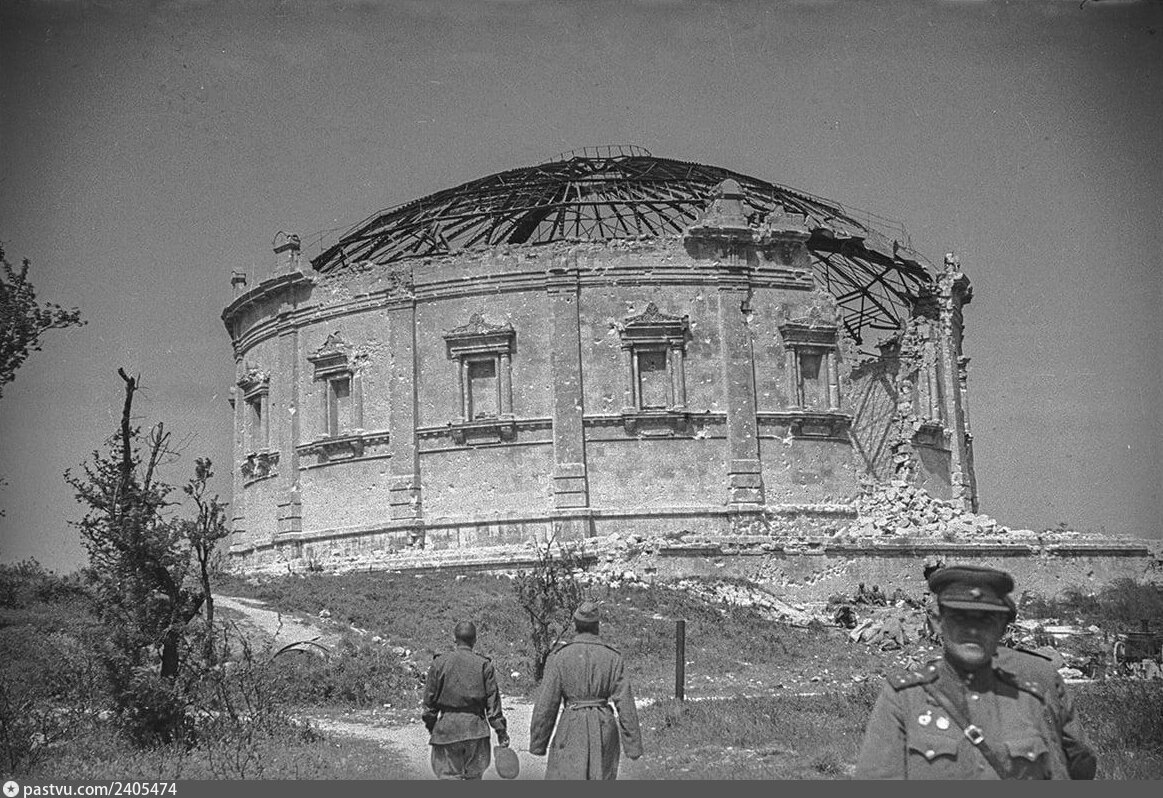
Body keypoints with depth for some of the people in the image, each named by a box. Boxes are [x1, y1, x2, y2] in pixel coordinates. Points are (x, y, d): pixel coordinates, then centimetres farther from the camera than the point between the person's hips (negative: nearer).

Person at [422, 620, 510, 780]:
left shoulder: (439, 663, -2)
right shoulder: (484, 665, -3)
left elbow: (429, 701, 2)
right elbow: (493, 702, -2)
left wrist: (431, 727, 14)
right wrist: (502, 731, 3)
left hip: (447, 729, 0)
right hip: (476, 729, 1)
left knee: (449, 776, 1)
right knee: (474, 776, 14)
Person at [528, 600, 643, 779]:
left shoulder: (559, 657, -5)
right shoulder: (613, 657, -1)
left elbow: (546, 704, -4)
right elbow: (625, 703, -4)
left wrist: (538, 743, 6)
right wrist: (633, 744, 1)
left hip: (571, 729, -2)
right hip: (604, 729, 2)